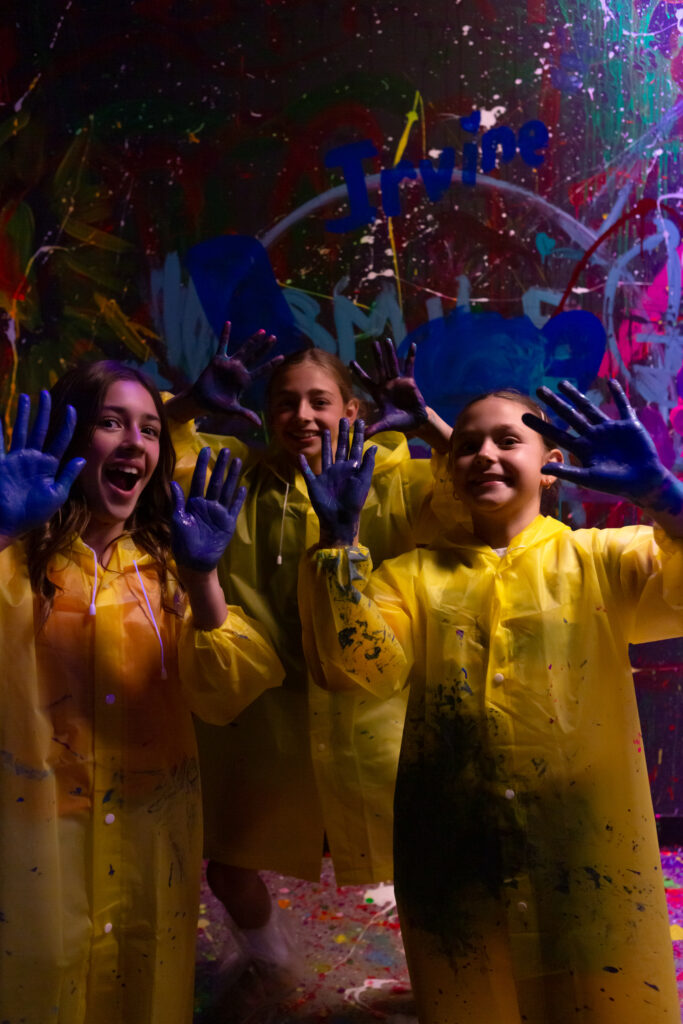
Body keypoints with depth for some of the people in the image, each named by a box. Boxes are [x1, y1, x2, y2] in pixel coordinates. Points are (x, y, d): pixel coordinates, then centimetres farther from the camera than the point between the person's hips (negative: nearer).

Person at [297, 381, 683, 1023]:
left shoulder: (599, 559, 0)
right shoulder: (414, 574, 5)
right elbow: (360, 667, -11)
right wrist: (340, 538, -18)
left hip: (589, 855, -1)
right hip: (452, 855, 2)